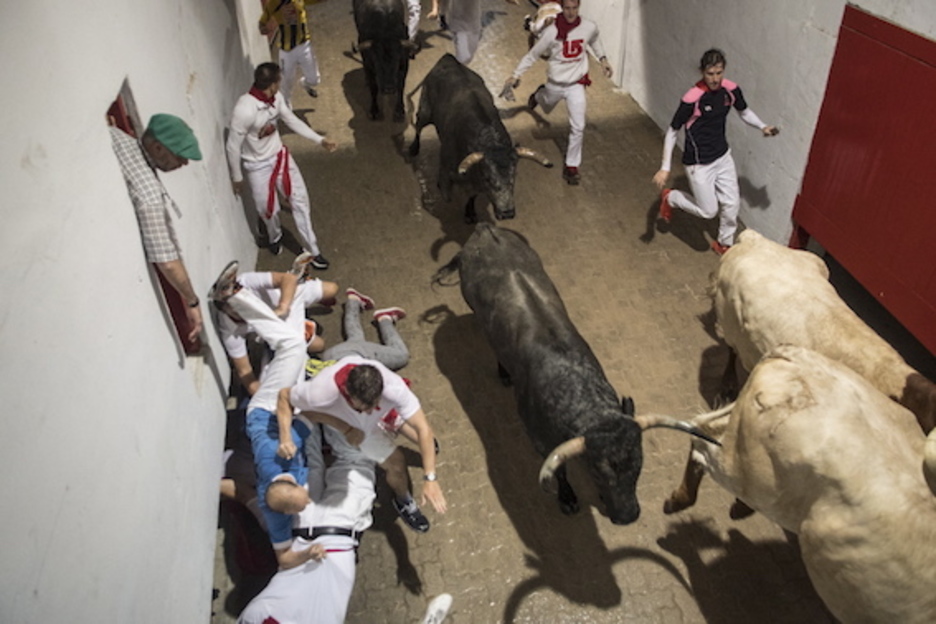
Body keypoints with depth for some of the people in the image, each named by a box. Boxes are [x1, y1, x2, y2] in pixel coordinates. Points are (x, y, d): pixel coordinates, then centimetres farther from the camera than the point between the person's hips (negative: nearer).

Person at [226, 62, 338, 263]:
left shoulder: (276, 98, -12)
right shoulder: (245, 110, -33)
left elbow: (292, 120, 6)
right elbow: (233, 146, -22)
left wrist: (320, 140, 4)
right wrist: (237, 177, -11)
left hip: (280, 155, 6)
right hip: (258, 166, -6)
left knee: (300, 200, 7)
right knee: (269, 209, 11)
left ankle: (311, 250, 21)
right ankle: (275, 237, 48)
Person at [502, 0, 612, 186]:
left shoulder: (589, 27, -12)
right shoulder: (552, 32, -20)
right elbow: (533, 54, -11)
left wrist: (602, 59, 6)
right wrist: (515, 75, -14)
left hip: (576, 84, 1)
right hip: (555, 84, 0)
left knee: (578, 127, -7)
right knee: (547, 109, 28)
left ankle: (572, 166, 8)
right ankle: (539, 95, 65)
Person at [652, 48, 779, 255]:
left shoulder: (731, 90, -8)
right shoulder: (692, 98, -25)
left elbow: (745, 111, 12)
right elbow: (672, 132, -17)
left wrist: (762, 127, -5)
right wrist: (665, 168, -20)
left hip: (723, 156, 6)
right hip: (700, 164, -6)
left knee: (732, 205, 12)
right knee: (708, 211, 5)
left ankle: (724, 244, 37)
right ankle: (669, 197, 28)